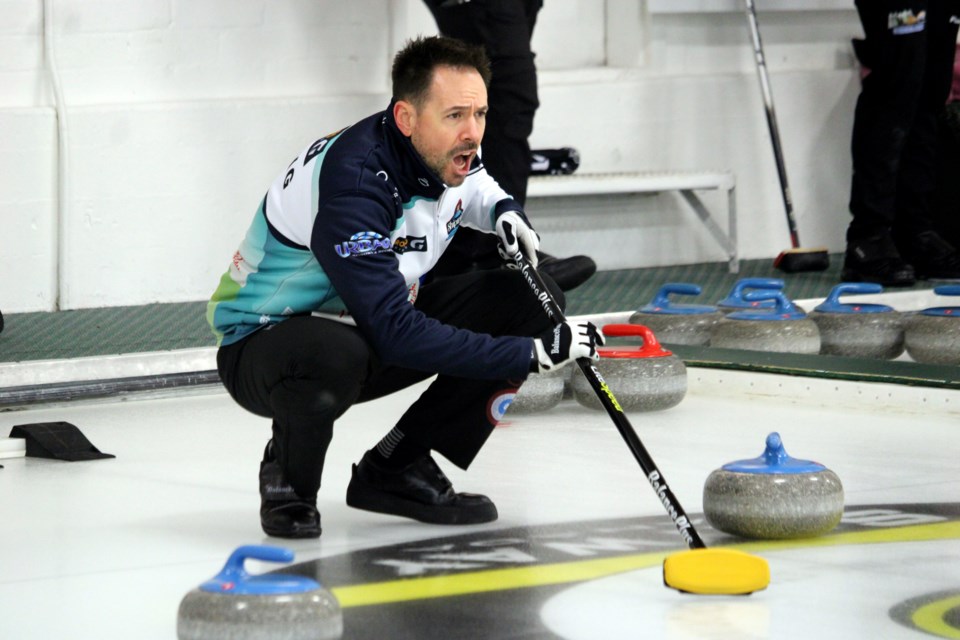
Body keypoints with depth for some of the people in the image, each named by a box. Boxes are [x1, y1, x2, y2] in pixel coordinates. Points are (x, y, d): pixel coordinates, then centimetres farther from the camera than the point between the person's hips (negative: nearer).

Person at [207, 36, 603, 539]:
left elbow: (472, 182, 22)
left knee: (530, 301, -6)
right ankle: (286, 480, -9)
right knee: (335, 356, -44)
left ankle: (397, 468, 1)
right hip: (263, 344, -8)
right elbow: (398, 335, -38)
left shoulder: (442, 151, -7)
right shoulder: (352, 183, -33)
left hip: (378, 322, 8)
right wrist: (532, 353, -37)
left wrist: (502, 212, -3)